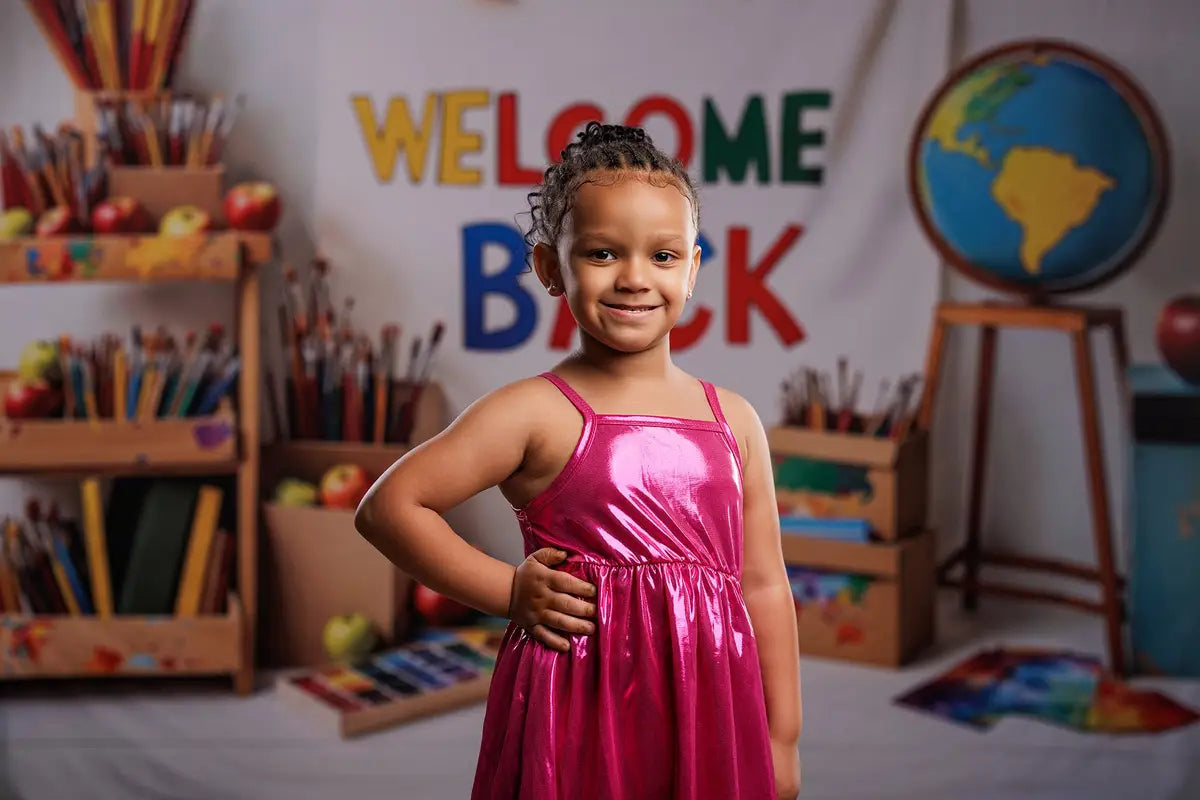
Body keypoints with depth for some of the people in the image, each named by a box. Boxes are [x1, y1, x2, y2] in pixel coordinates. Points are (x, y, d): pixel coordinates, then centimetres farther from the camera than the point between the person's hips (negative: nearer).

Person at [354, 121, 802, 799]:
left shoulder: (734, 421, 7)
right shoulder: (538, 412, -6)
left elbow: (764, 586, 10)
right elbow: (389, 506, -7)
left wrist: (784, 741, 10)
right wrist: (510, 590, -7)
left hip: (707, 714, 4)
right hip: (578, 716, -3)